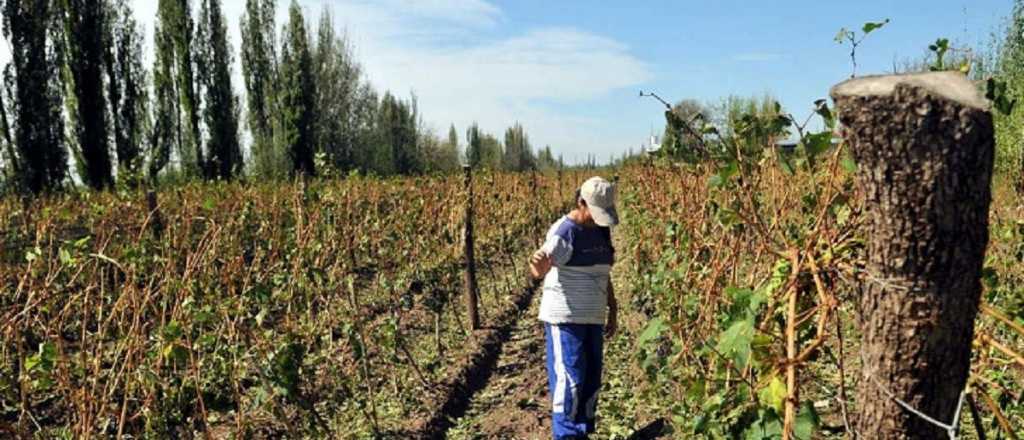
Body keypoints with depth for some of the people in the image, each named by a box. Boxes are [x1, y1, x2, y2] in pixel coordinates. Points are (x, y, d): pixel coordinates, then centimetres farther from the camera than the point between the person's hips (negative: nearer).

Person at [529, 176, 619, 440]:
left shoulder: (601, 232, 8)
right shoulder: (564, 232, -16)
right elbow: (539, 272, -28)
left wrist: (613, 311, 17)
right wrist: (539, 265, -51)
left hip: (592, 319, 8)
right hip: (565, 319, -8)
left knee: (591, 381, 14)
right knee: (569, 381, -6)